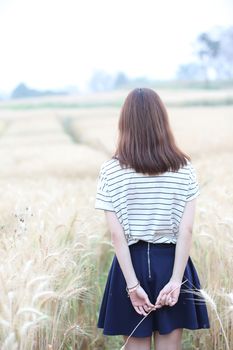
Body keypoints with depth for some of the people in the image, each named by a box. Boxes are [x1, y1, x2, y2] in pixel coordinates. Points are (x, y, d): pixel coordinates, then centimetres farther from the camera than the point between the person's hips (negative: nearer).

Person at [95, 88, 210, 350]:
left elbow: (117, 234, -11)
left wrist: (132, 284, -10)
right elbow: (186, 231, -9)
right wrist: (176, 280, -10)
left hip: (132, 263, -1)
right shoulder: (184, 169, -3)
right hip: (172, 263, 1)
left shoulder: (111, 170, -6)